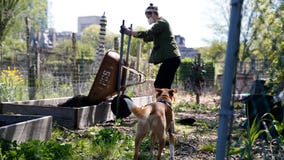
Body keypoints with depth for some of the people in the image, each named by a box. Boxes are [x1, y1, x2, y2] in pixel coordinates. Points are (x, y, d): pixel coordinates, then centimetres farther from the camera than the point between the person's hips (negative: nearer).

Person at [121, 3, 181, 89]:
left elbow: (148, 34, -21)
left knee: (159, 84, -12)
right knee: (164, 86, 10)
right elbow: (149, 38, 27)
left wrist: (130, 32, -19)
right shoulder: (159, 24, 24)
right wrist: (132, 33, 20)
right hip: (170, 58, 10)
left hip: (170, 58, -10)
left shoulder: (161, 22, -8)